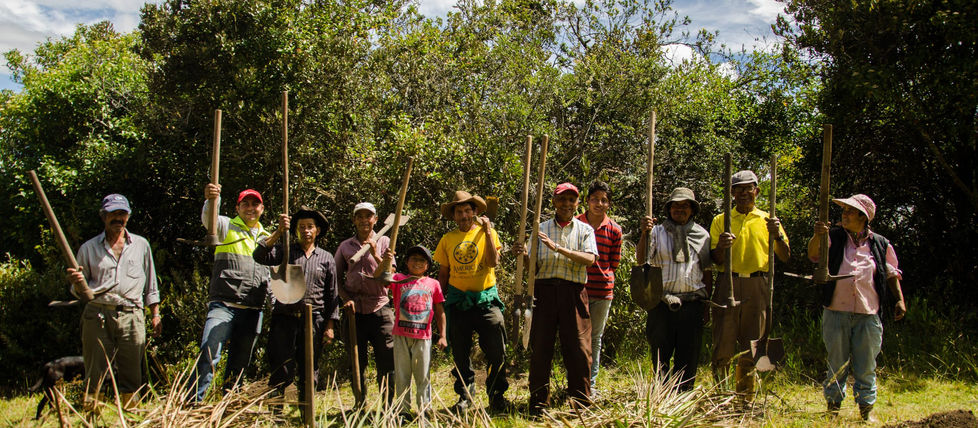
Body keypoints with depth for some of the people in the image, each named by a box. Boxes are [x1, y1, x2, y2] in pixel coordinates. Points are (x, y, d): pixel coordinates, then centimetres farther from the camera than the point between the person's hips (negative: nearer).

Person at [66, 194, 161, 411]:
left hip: (131, 316, 1)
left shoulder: (141, 245, 15)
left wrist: (155, 313, 11)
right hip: (97, 315, 0)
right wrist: (76, 282, -10)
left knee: (131, 375, 0)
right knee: (95, 375, -1)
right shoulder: (89, 248, 12)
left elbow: (150, 283, 18)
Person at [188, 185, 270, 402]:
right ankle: (192, 404, -14)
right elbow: (209, 219, -18)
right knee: (210, 354, -17)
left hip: (253, 310, 5)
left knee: (240, 362, 9)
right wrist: (211, 200, -39)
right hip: (224, 304, -5)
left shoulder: (266, 237, 20)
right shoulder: (227, 226, 6)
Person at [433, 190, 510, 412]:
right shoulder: (447, 240, 8)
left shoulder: (487, 233, 3)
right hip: (458, 300, 2)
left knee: (496, 351, -6)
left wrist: (488, 231, -15)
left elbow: (493, 263, -12)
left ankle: (496, 395, 10)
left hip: (486, 298, -2)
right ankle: (465, 395, 23)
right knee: (460, 353, 8)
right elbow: (443, 274, 13)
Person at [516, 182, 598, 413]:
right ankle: (538, 405, 10)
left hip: (573, 292, -1)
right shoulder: (541, 229, 14)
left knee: (579, 349, -1)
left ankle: (581, 404, 10)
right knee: (540, 348, 1)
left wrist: (558, 248, -16)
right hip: (544, 289, 1)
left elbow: (589, 258, -8)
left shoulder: (584, 230, 11)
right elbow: (533, 267, 11)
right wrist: (524, 255, -10)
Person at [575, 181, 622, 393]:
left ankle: (591, 384, 20)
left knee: (595, 338, 11)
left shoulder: (614, 230, 3)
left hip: (603, 291, 1)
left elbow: (614, 263, 12)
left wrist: (604, 278, 2)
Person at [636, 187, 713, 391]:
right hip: (662, 303, -1)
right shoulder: (657, 232, 6)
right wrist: (644, 233, -22)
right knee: (660, 353, 2)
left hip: (692, 303, 2)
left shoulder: (702, 235, 12)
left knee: (689, 354, 5)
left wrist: (707, 302, 9)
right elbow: (640, 258, -8)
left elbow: (707, 272, 14)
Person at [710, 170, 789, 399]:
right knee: (723, 342, -4)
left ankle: (746, 397, 12)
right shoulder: (721, 220, 12)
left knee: (751, 346, 4)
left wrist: (777, 235, -9)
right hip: (728, 284, -1)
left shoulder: (767, 220, 14)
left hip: (757, 286, 1)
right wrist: (720, 246, -16)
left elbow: (785, 257, 9)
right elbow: (715, 260, 6)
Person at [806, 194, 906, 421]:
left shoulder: (880, 244, 9)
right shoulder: (834, 237, 6)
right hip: (836, 313, 0)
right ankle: (832, 408, 20)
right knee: (836, 365, 8)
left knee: (866, 368, 5)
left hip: (868, 316, 0)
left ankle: (866, 411, 17)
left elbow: (892, 274, 17)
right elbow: (813, 253, -12)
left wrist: (900, 300, 4)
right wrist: (817, 236, -33)